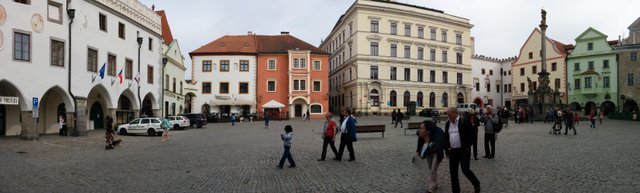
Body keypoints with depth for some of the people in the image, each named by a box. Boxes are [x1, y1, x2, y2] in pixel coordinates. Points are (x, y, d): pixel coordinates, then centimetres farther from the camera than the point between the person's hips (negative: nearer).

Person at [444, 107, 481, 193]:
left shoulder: (464, 122, -8)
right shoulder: (447, 124, 9)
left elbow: (470, 135, -10)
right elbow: (446, 138, 14)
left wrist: (466, 147, -13)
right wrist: (447, 150, 10)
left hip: (464, 151, -5)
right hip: (452, 151, 6)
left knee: (465, 170, -9)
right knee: (453, 172, 7)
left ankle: (476, 183, 21)